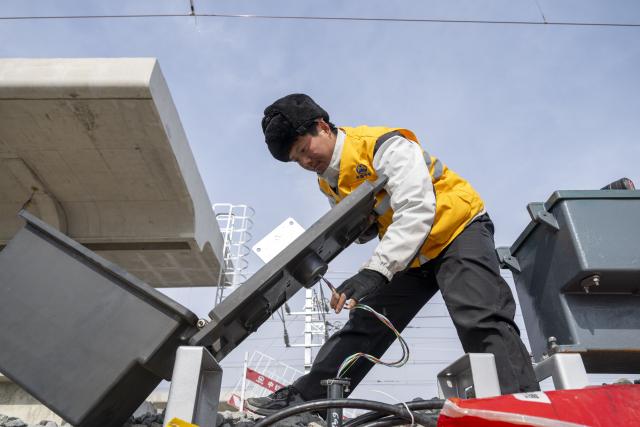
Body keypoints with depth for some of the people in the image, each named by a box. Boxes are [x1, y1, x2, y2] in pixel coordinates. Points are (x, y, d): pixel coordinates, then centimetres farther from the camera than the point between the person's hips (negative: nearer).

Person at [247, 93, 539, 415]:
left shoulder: (384, 145, -23)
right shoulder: (328, 182, 4)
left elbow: (417, 210, -35)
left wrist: (375, 271, -44)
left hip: (459, 231, -6)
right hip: (410, 253, 7)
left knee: (481, 321, -27)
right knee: (363, 325, 2)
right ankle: (303, 398, 5)